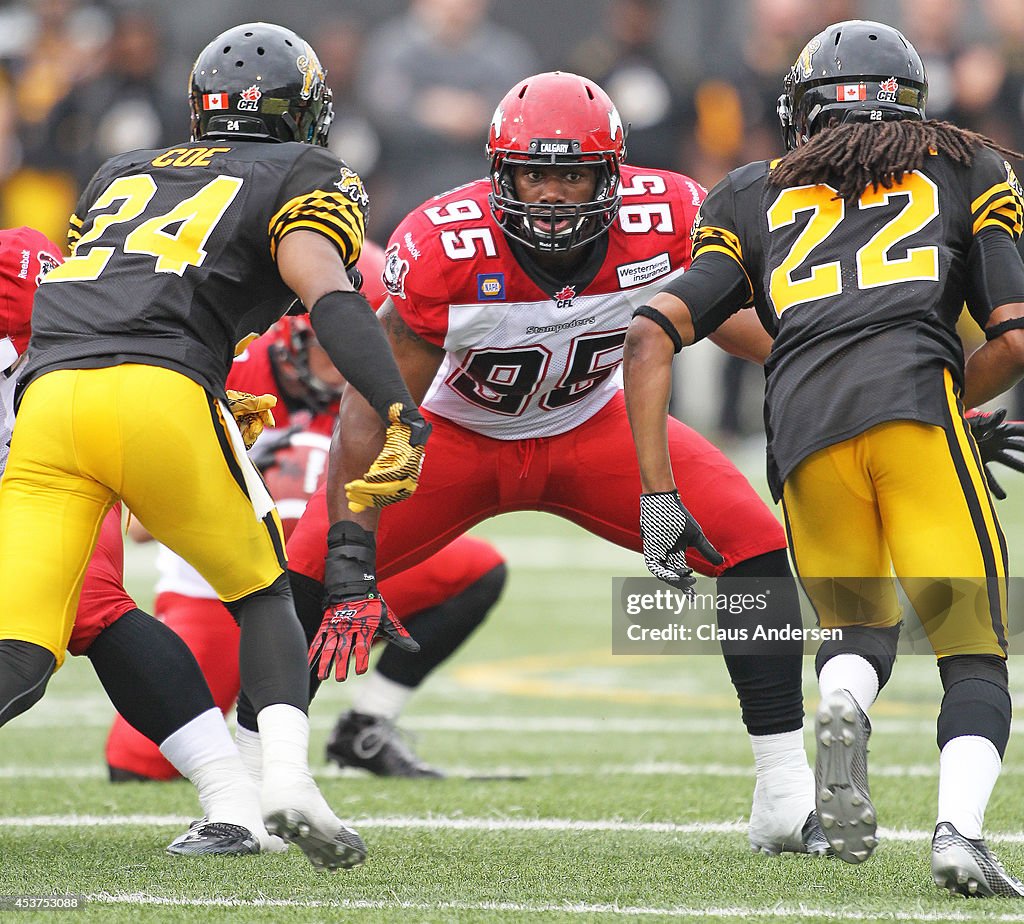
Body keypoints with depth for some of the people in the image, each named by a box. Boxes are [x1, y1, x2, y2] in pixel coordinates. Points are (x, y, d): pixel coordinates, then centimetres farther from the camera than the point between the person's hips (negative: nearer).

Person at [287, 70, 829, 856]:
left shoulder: (665, 219, -27)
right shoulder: (443, 248, -33)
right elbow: (373, 407, -28)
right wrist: (351, 569, -32)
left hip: (590, 429, 2)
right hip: (457, 436, -2)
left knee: (752, 544, -16)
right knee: (308, 572, -17)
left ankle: (787, 803, -5)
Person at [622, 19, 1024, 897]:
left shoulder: (757, 201, 28)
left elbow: (651, 335, 17)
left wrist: (659, 497, 16)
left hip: (804, 428, 2)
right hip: (915, 398, -2)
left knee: (861, 629, 21)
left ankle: (842, 703, -13)